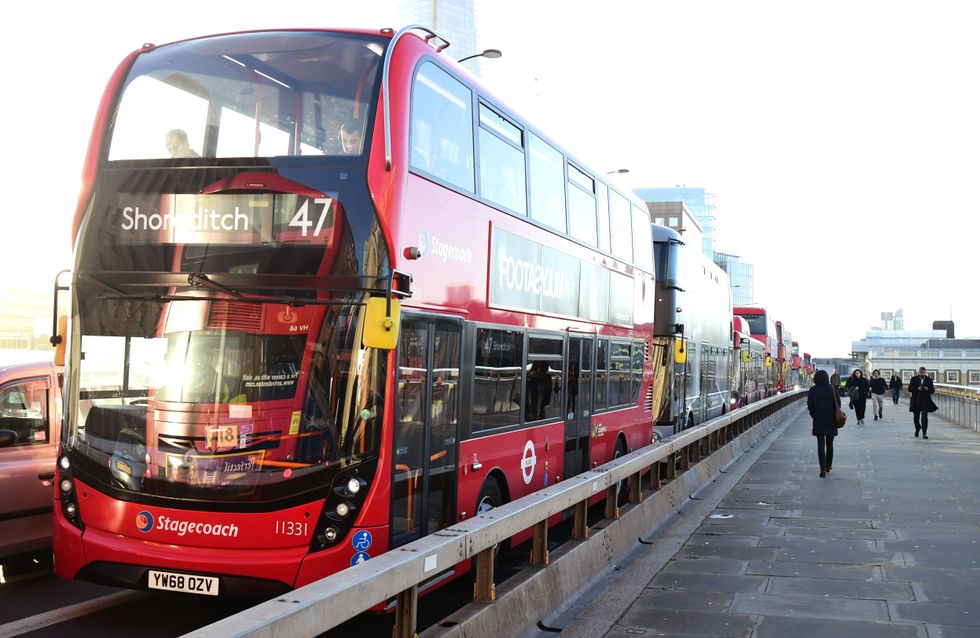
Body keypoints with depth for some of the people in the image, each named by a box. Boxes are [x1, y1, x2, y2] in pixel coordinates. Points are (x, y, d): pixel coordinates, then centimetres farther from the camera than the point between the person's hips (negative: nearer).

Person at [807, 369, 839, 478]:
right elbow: (838, 405, -3)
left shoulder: (812, 391, -6)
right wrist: (835, 418, 10)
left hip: (818, 421, -1)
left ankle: (823, 469, -8)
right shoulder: (833, 389, -7)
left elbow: (810, 407, -2)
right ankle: (828, 466, 27)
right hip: (831, 421, 1)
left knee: (821, 445, 0)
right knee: (829, 444, 16)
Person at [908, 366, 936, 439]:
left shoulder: (929, 380, 4)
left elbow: (932, 391, 3)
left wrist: (927, 389, -18)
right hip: (916, 401, 1)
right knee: (916, 418, 13)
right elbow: (910, 389, -3)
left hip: (925, 402, -1)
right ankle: (917, 429, 40)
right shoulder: (914, 379, 3)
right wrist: (917, 389, -18)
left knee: (924, 418, -11)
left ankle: (924, 433, -10)